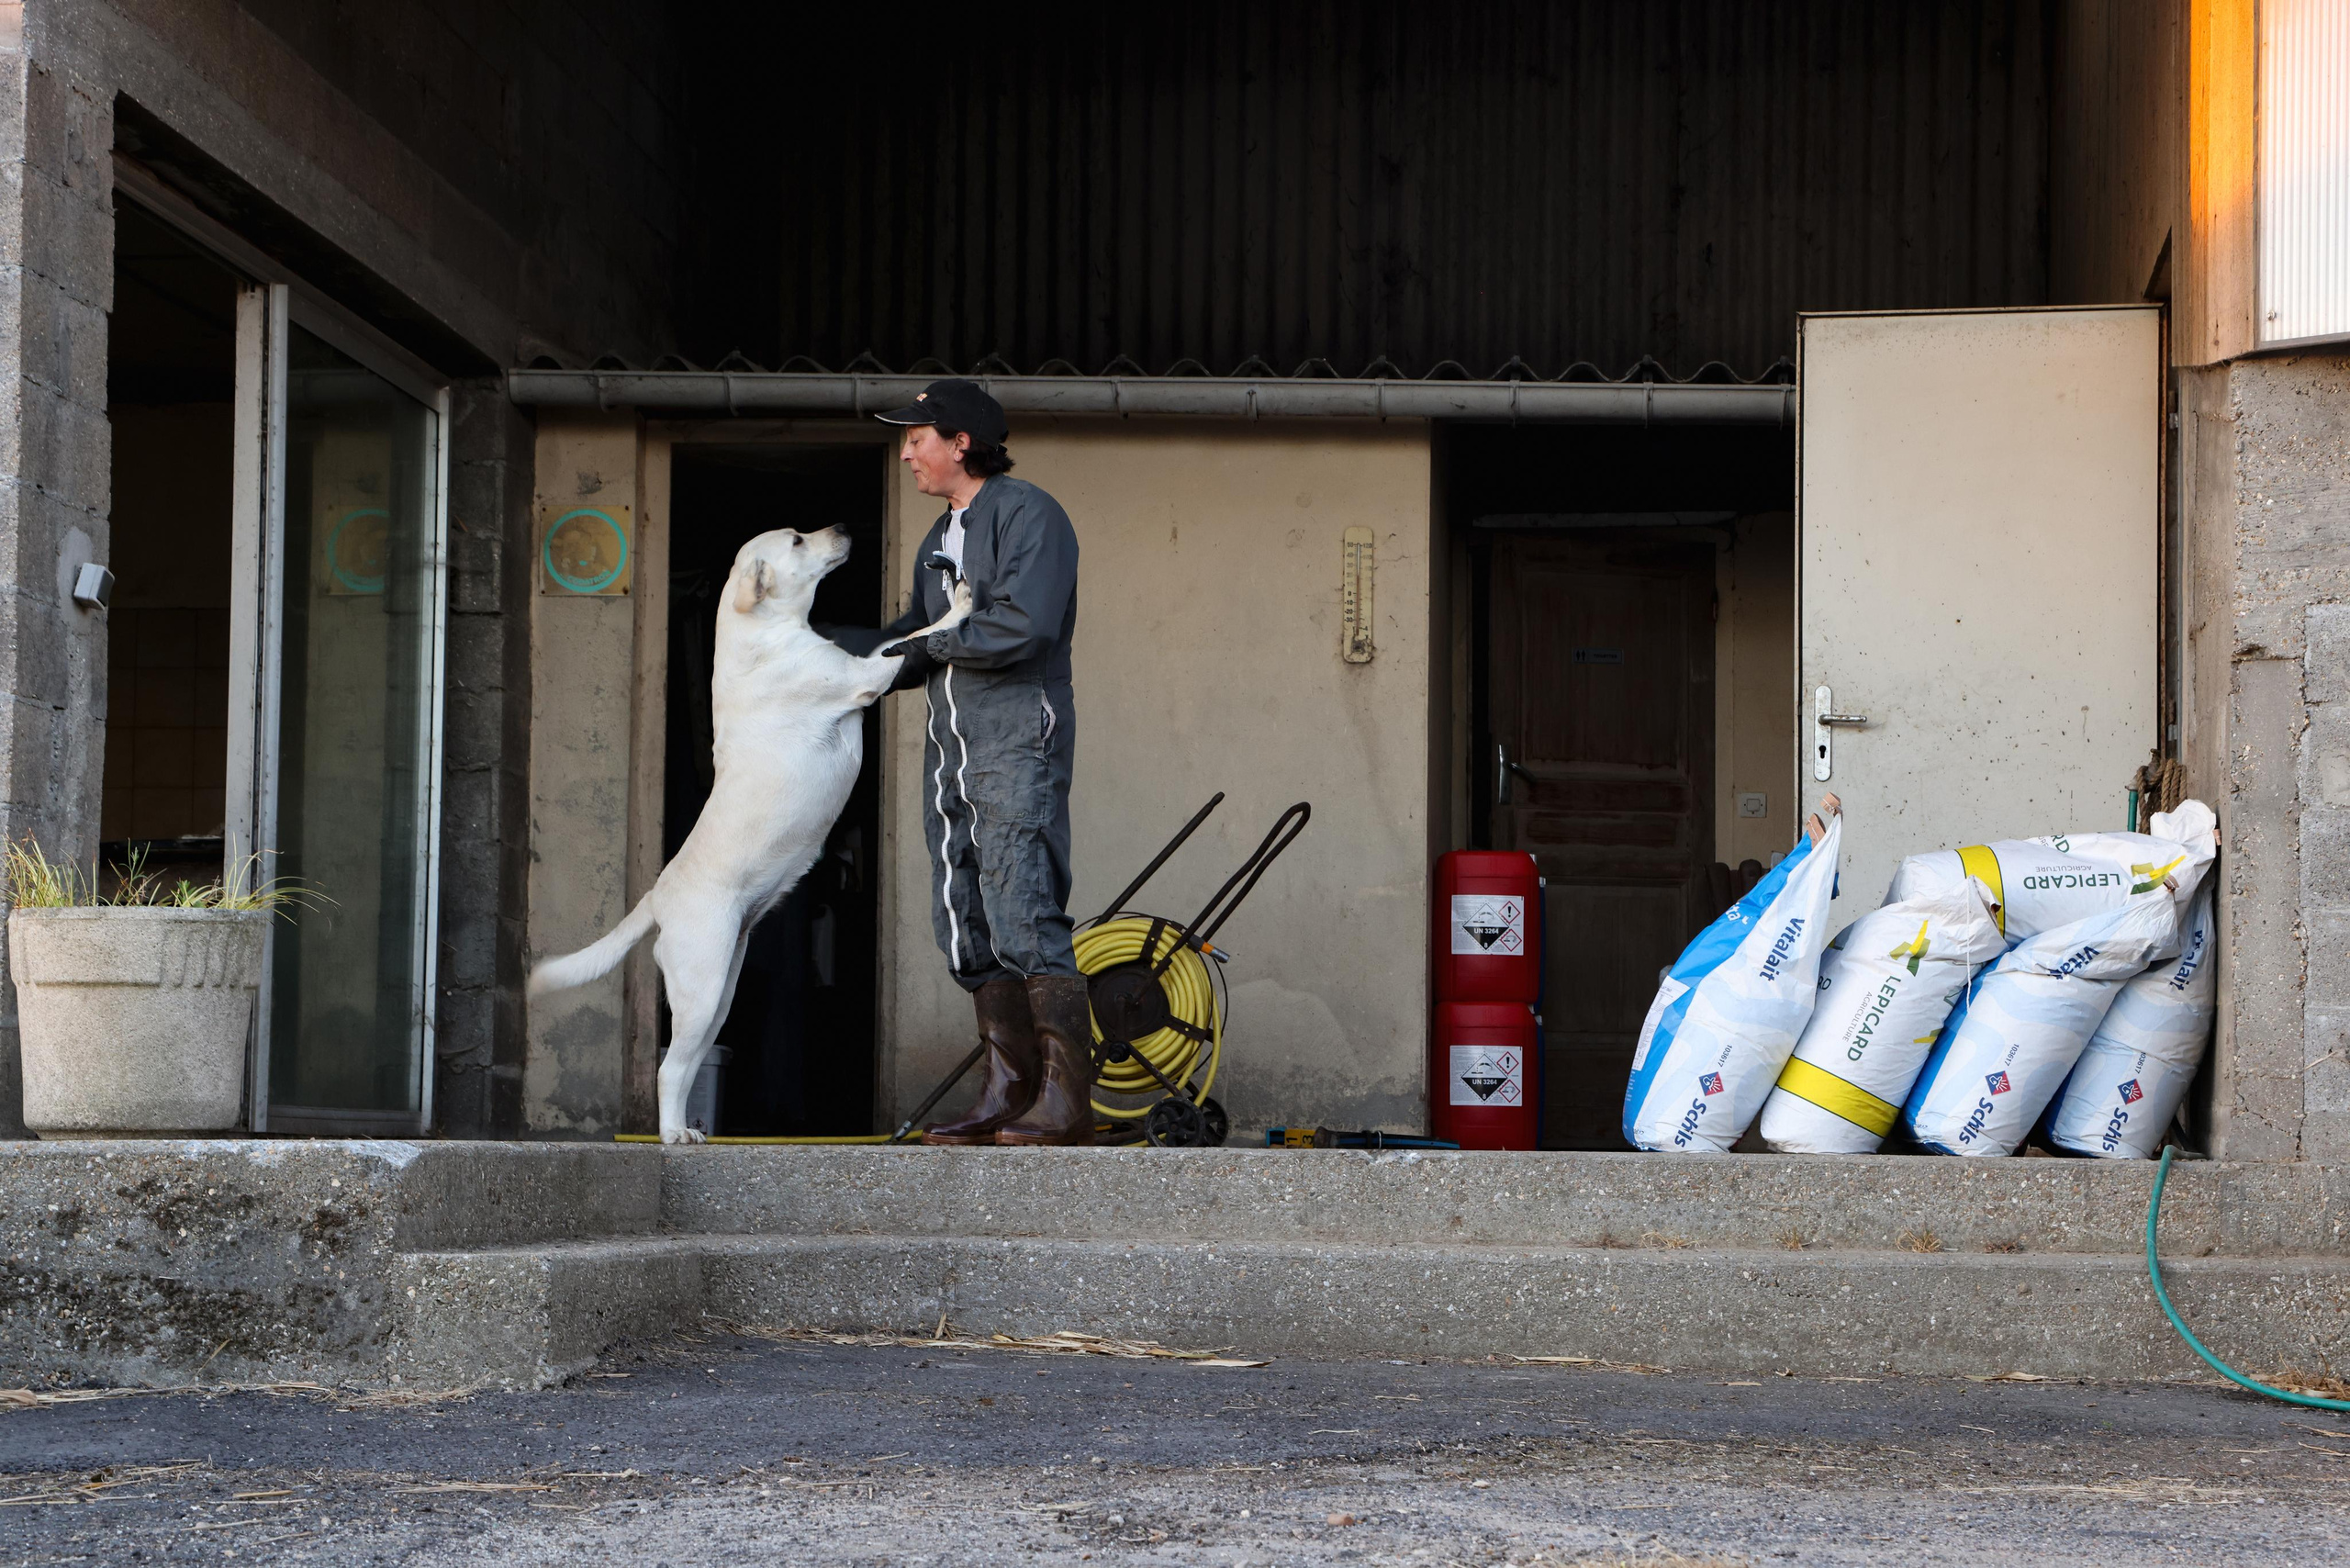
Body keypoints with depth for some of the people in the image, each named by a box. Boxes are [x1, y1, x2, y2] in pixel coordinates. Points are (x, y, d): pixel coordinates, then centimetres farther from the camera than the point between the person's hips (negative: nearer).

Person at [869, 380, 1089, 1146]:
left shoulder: (1027, 514, -7)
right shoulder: (939, 539, 20)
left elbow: (1025, 626, -20)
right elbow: (915, 644, 23)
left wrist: (933, 639, -10)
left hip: (1018, 744, -9)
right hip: (950, 741, 9)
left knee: (1023, 917, -14)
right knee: (967, 928, 7)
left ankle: (1066, 1103, -13)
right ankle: (1009, 1094, 11)